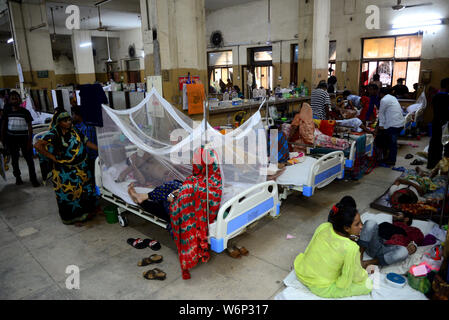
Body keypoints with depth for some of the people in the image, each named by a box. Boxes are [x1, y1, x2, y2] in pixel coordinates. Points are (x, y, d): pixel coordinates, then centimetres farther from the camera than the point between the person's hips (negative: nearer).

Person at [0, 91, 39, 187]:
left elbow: (29, 126, -3)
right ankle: (18, 177, 23)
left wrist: (30, 140, -9)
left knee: (29, 159, -5)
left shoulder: (25, 111, -2)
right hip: (11, 138, 2)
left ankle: (33, 178, 1)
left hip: (24, 137, -2)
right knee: (14, 159, 11)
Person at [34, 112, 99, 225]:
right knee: (69, 193, 3)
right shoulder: (53, 135, -13)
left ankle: (85, 212, 31)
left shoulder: (75, 132, 5)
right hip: (65, 172, -6)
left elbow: (86, 142, 13)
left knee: (86, 189, 12)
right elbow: (38, 145, -20)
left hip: (81, 168, 6)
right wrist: (53, 157, -17)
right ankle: (73, 217, 20)